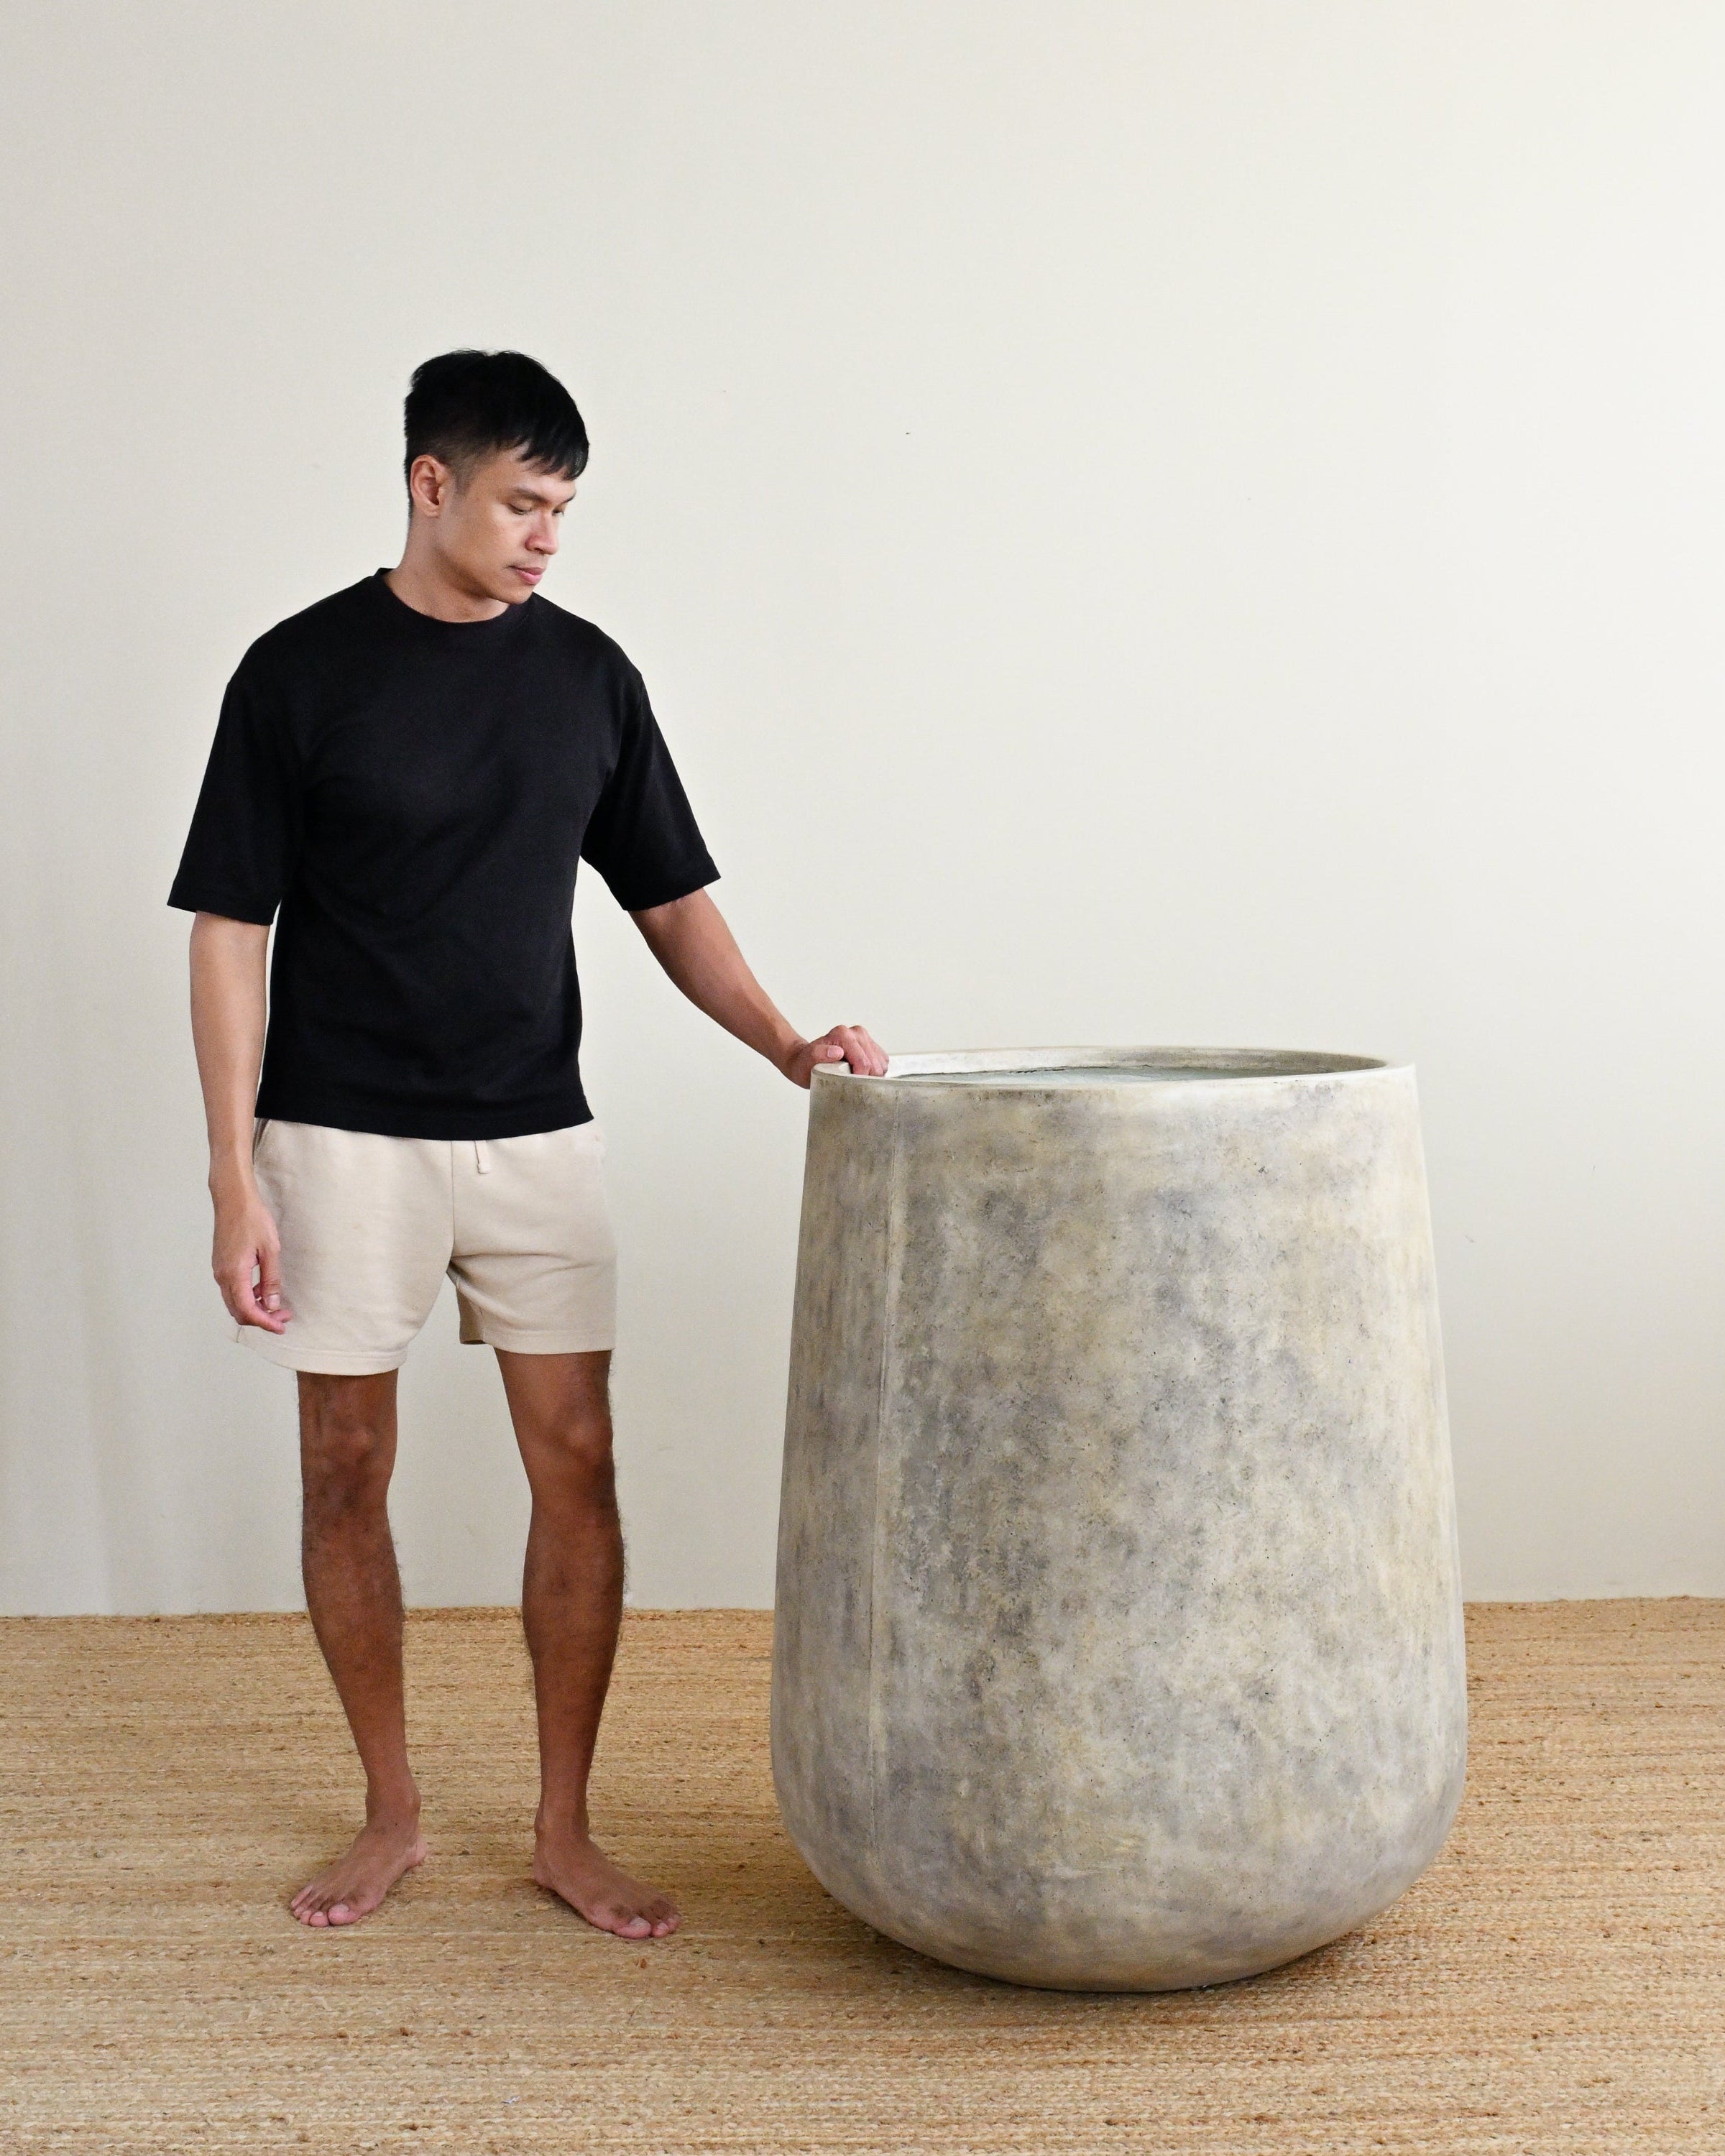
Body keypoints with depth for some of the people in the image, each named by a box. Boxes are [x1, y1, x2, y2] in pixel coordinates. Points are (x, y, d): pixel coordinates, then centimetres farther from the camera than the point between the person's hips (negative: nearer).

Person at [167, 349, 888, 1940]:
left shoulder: (586, 673, 5)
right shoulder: (300, 673, -5)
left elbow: (670, 901, 9)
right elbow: (232, 932, -5)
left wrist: (789, 1046, -7)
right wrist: (236, 1178, -11)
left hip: (538, 1138, 3)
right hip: (345, 1143, -2)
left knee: (578, 1469, 1)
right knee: (348, 1472, 5)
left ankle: (566, 1830, 15)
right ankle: (393, 1815, 23)